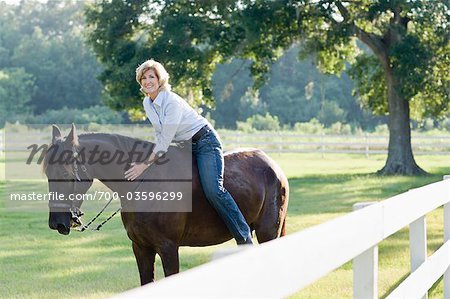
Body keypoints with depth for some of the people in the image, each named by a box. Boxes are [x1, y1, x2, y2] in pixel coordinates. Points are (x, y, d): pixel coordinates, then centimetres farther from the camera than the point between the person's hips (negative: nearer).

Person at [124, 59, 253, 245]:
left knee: (213, 190, -23)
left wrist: (146, 165, -26)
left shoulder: (172, 101, -23)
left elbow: (165, 140, -25)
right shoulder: (147, 103, 3)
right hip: (185, 146, 10)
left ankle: (244, 238, -21)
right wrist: (156, 155, 4)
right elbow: (159, 134, 14)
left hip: (205, 141, -10)